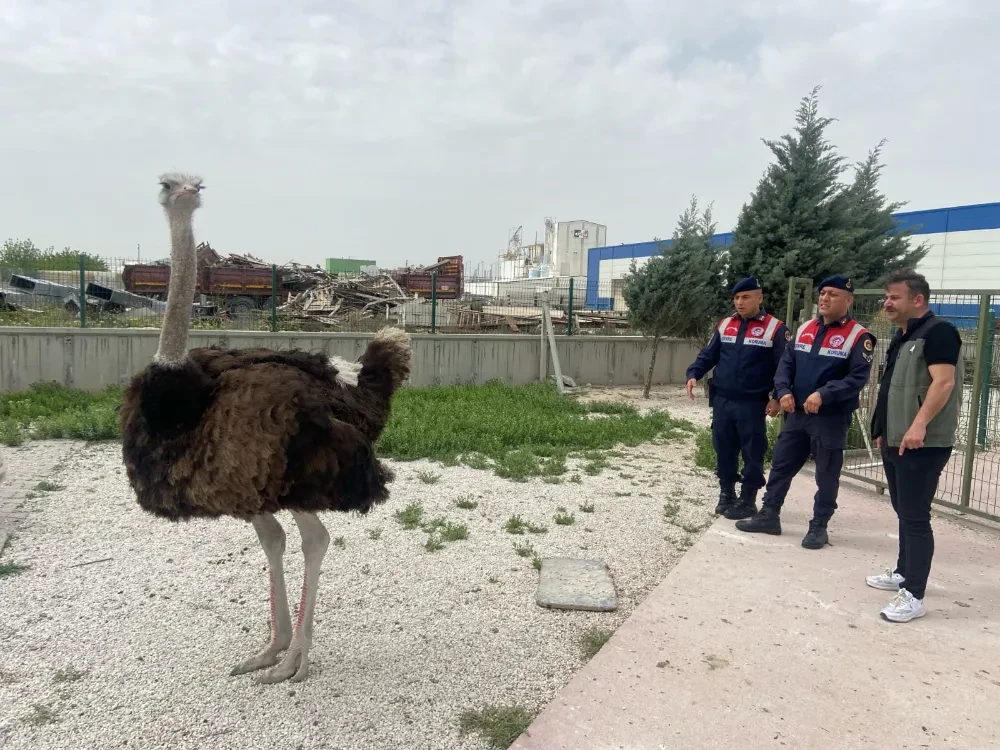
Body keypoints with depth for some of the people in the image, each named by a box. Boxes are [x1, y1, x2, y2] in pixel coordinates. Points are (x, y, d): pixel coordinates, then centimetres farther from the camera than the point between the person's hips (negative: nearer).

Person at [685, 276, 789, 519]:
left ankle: (747, 500, 15)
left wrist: (777, 397, -14)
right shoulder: (724, 325, 9)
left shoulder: (775, 329, -4)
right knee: (724, 450, 12)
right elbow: (708, 355, 12)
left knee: (752, 454, 3)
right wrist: (693, 374, -5)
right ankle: (726, 494, 26)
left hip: (752, 404, -4)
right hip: (722, 401, 4)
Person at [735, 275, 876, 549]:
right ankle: (769, 515, 22)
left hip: (832, 418, -5)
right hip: (796, 414, 6)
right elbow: (786, 363, 9)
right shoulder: (805, 329, 10)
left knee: (826, 475, 6)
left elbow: (857, 378, -17)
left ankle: (819, 526, 18)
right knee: (780, 465, 10)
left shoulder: (859, 337, -9)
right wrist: (783, 391, -9)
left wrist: (824, 394, -27)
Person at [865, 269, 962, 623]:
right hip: (895, 441, 10)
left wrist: (919, 425, -33)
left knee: (915, 518, -7)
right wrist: (884, 431, 23)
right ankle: (903, 573, 33)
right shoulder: (901, 336, 16)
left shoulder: (938, 332, -13)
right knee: (904, 512, 19)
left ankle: (913, 596, -2)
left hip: (923, 444, -10)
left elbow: (944, 382, -24)